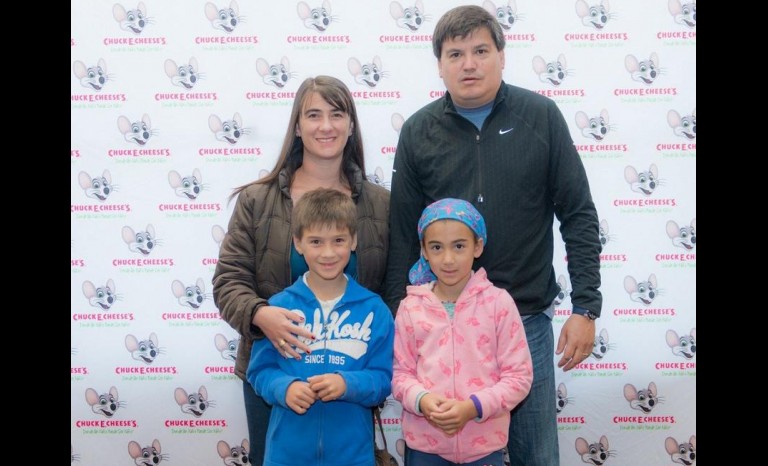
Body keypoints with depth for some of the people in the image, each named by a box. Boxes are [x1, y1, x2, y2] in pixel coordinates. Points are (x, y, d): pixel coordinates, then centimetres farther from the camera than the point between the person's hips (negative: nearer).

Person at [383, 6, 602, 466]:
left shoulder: (542, 116, -2)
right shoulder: (419, 131, 1)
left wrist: (586, 308, -4)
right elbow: (402, 235, 4)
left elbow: (578, 216, -1)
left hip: (528, 319, 0)